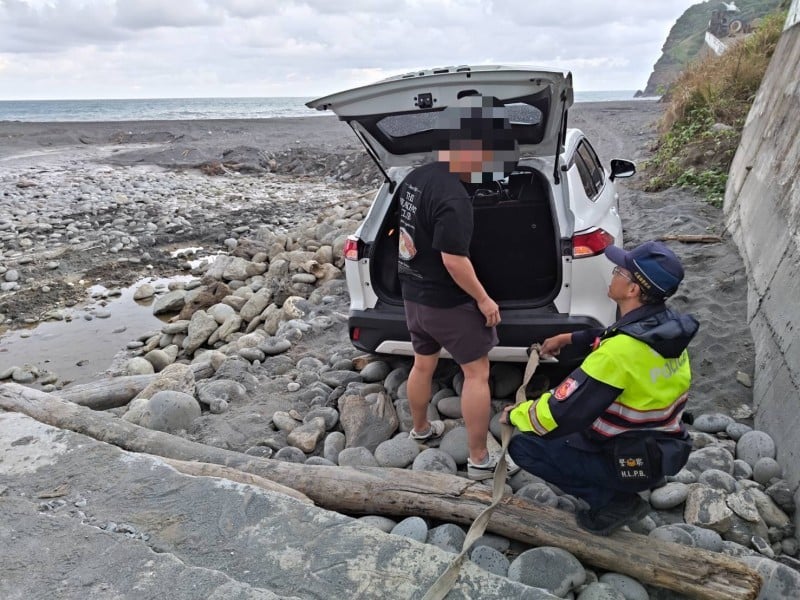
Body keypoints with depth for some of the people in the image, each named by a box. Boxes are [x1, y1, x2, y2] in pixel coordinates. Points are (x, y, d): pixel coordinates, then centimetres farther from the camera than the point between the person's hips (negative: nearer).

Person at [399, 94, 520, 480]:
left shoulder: (414, 178, 3)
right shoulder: (453, 197, -26)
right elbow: (454, 260, -28)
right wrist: (483, 299, -16)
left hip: (413, 294, 9)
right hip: (447, 302, -9)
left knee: (423, 363, 24)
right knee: (477, 373, 3)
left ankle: (420, 430, 43)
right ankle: (479, 461, 11)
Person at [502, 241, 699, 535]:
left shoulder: (620, 352, -32)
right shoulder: (669, 327, -7)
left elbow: (559, 415, -26)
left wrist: (515, 415, -8)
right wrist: (571, 338, 16)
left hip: (632, 464, -8)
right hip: (663, 452, 8)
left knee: (522, 446, -3)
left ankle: (615, 501, -2)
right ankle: (620, 492, 17)